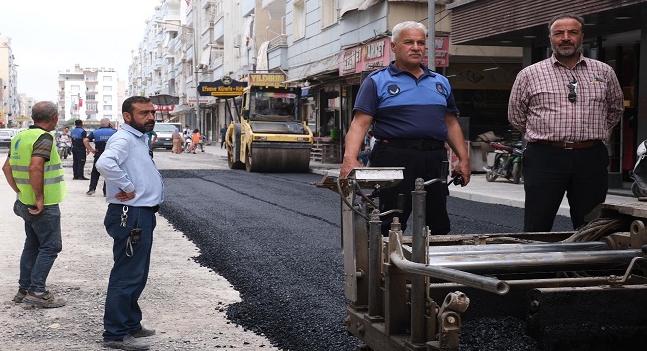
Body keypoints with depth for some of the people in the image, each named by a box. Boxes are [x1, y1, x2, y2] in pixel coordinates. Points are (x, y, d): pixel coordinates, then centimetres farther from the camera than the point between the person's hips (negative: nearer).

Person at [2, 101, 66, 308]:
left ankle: (24, 289, 23)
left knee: (32, 246, 17)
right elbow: (35, 168, -30)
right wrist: (39, 198, -23)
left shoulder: (20, 137, 10)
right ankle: (37, 292, -3)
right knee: (50, 247, -1)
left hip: (27, 203, 9)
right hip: (45, 206, -9)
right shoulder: (44, 138, -17)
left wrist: (20, 192, 14)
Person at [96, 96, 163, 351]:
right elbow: (105, 163, -36)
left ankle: (131, 324, 29)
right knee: (127, 276, -6)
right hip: (131, 216, -11)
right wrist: (127, 188, -25)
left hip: (142, 215, 11)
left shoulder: (138, 139, 17)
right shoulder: (123, 139, -16)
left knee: (136, 275, 18)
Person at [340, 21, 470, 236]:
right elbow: (360, 123, -8)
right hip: (394, 159, -5)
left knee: (439, 225, 10)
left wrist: (464, 159, 12)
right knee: (390, 228, -3)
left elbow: (451, 123, 21)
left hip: (434, 161, 5)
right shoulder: (377, 81, 1)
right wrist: (350, 159, -23)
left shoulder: (441, 82, 18)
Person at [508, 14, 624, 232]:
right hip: (545, 157, -2)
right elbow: (516, 117, 13)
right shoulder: (529, 75, 4)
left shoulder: (604, 72, 10)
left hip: (591, 159, 2)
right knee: (537, 230, 0)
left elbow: (615, 109, 24)